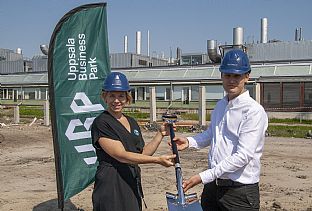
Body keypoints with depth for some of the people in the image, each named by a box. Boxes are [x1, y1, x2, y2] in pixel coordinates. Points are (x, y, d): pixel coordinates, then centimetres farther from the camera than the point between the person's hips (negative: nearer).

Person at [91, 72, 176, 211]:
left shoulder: (132, 122, 12)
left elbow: (143, 153, 13)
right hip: (111, 185, -7)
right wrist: (158, 160, -22)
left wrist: (161, 134, 3)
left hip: (132, 183, 7)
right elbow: (121, 155, -19)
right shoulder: (101, 123, -12)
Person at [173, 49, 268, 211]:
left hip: (240, 191, -6)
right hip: (213, 185, 7)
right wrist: (189, 141, 7)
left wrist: (203, 177, -24)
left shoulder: (254, 111, -16)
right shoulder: (220, 105, 9)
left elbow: (243, 156, -22)